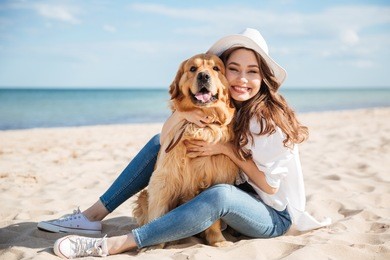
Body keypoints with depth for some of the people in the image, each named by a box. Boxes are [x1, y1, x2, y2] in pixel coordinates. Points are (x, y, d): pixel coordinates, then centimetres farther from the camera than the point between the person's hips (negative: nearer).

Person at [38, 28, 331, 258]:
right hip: (234, 191, 7)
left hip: (273, 215, -6)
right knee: (158, 143, 1)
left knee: (219, 195, -41)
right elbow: (165, 140, -8)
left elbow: (270, 186, -17)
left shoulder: (268, 118, -21)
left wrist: (227, 148, -23)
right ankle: (94, 215, -4)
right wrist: (180, 113, -29)